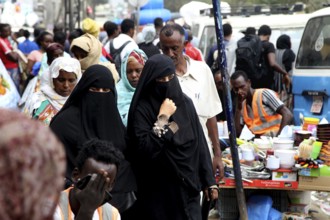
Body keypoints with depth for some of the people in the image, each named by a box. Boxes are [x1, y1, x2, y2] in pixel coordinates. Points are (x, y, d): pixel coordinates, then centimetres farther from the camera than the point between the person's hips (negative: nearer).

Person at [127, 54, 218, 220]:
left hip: (187, 187, 4)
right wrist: (162, 118, -17)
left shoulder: (185, 103, 6)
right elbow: (144, 149, -21)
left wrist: (209, 181, 6)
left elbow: (200, 144, 8)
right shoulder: (142, 109, -8)